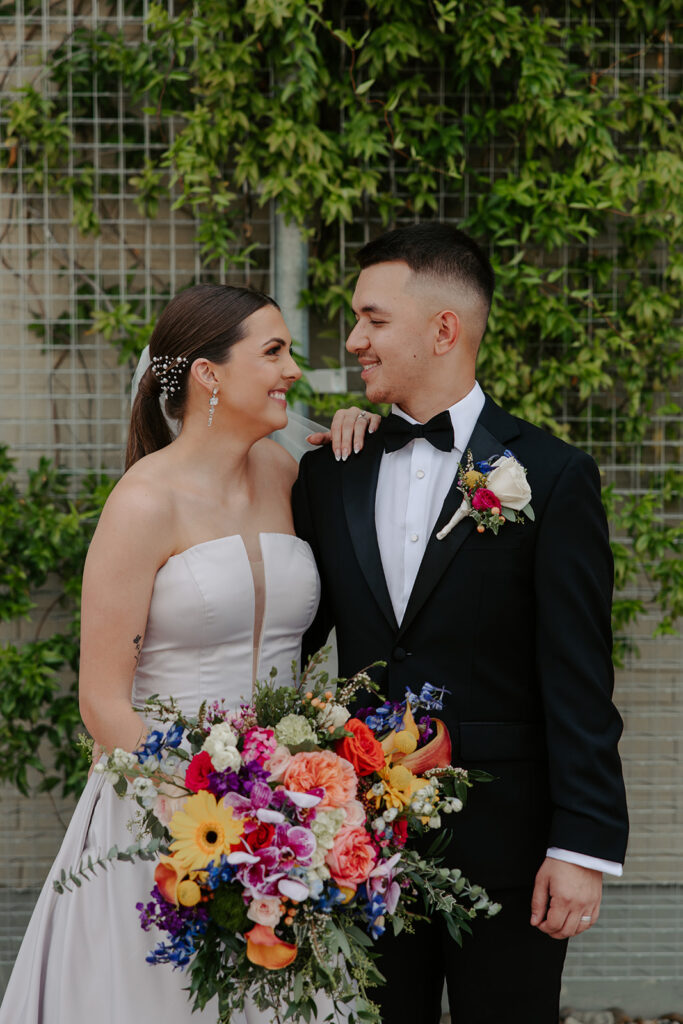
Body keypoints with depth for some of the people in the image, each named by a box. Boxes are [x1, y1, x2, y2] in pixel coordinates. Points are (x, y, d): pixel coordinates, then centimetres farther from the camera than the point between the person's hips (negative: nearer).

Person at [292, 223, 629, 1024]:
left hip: (504, 854, -4)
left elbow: (579, 685, -8)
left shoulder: (551, 478, -5)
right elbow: (287, 638, 12)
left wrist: (583, 849, -12)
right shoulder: (329, 475, 8)